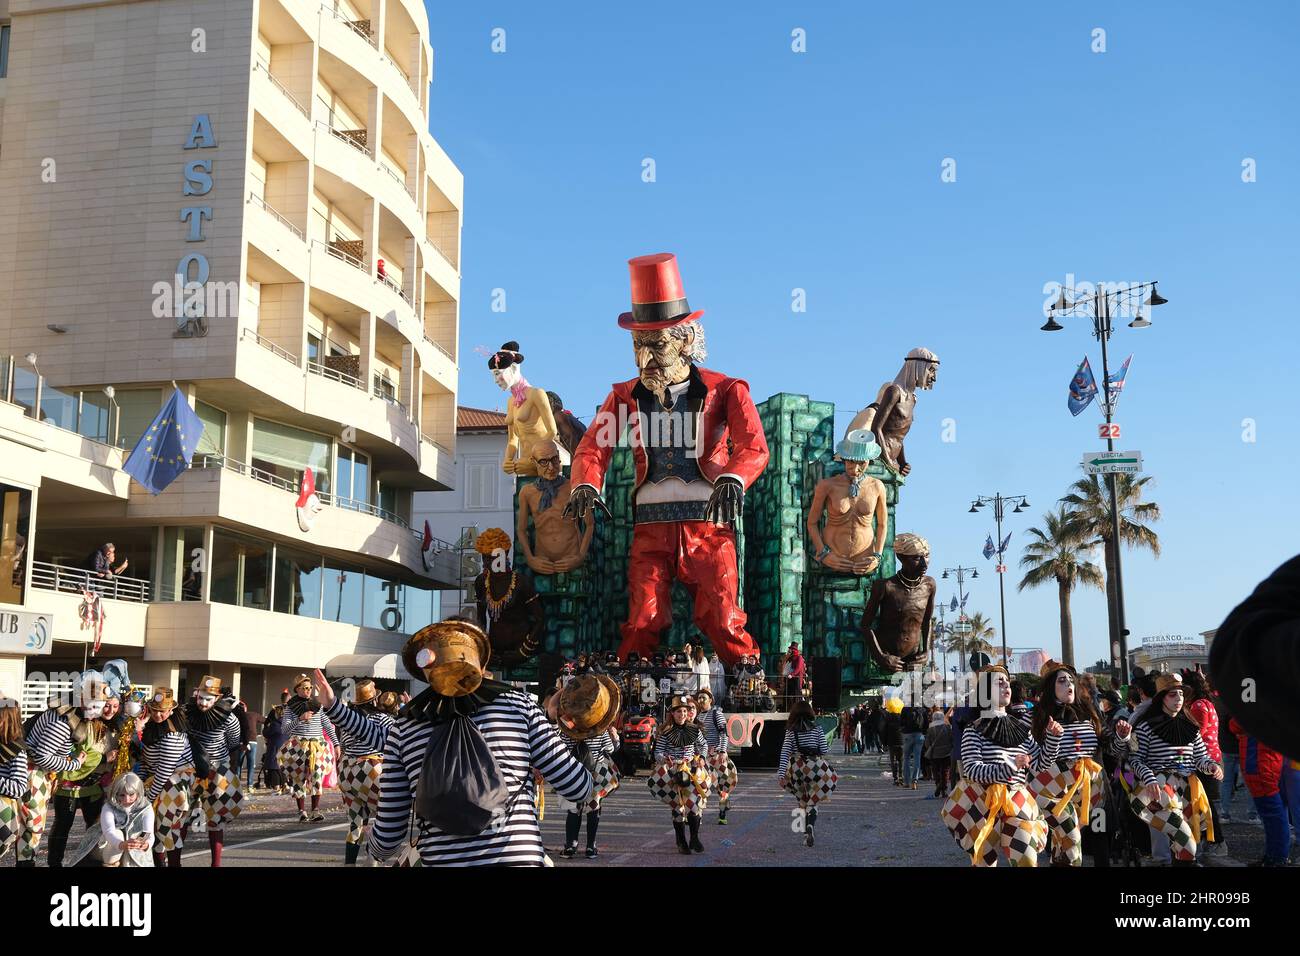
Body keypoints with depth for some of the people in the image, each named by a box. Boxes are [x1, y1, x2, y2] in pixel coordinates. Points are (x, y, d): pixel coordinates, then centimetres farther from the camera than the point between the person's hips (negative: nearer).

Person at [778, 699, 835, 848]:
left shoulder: (791, 731, 3)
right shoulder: (817, 729, 2)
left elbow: (785, 752, -6)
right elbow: (824, 751, 0)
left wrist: (781, 774, -11)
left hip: (796, 768, 1)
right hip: (815, 767, -1)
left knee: (802, 801, 19)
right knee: (812, 802, 1)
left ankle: (805, 834, 19)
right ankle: (810, 826, -26)